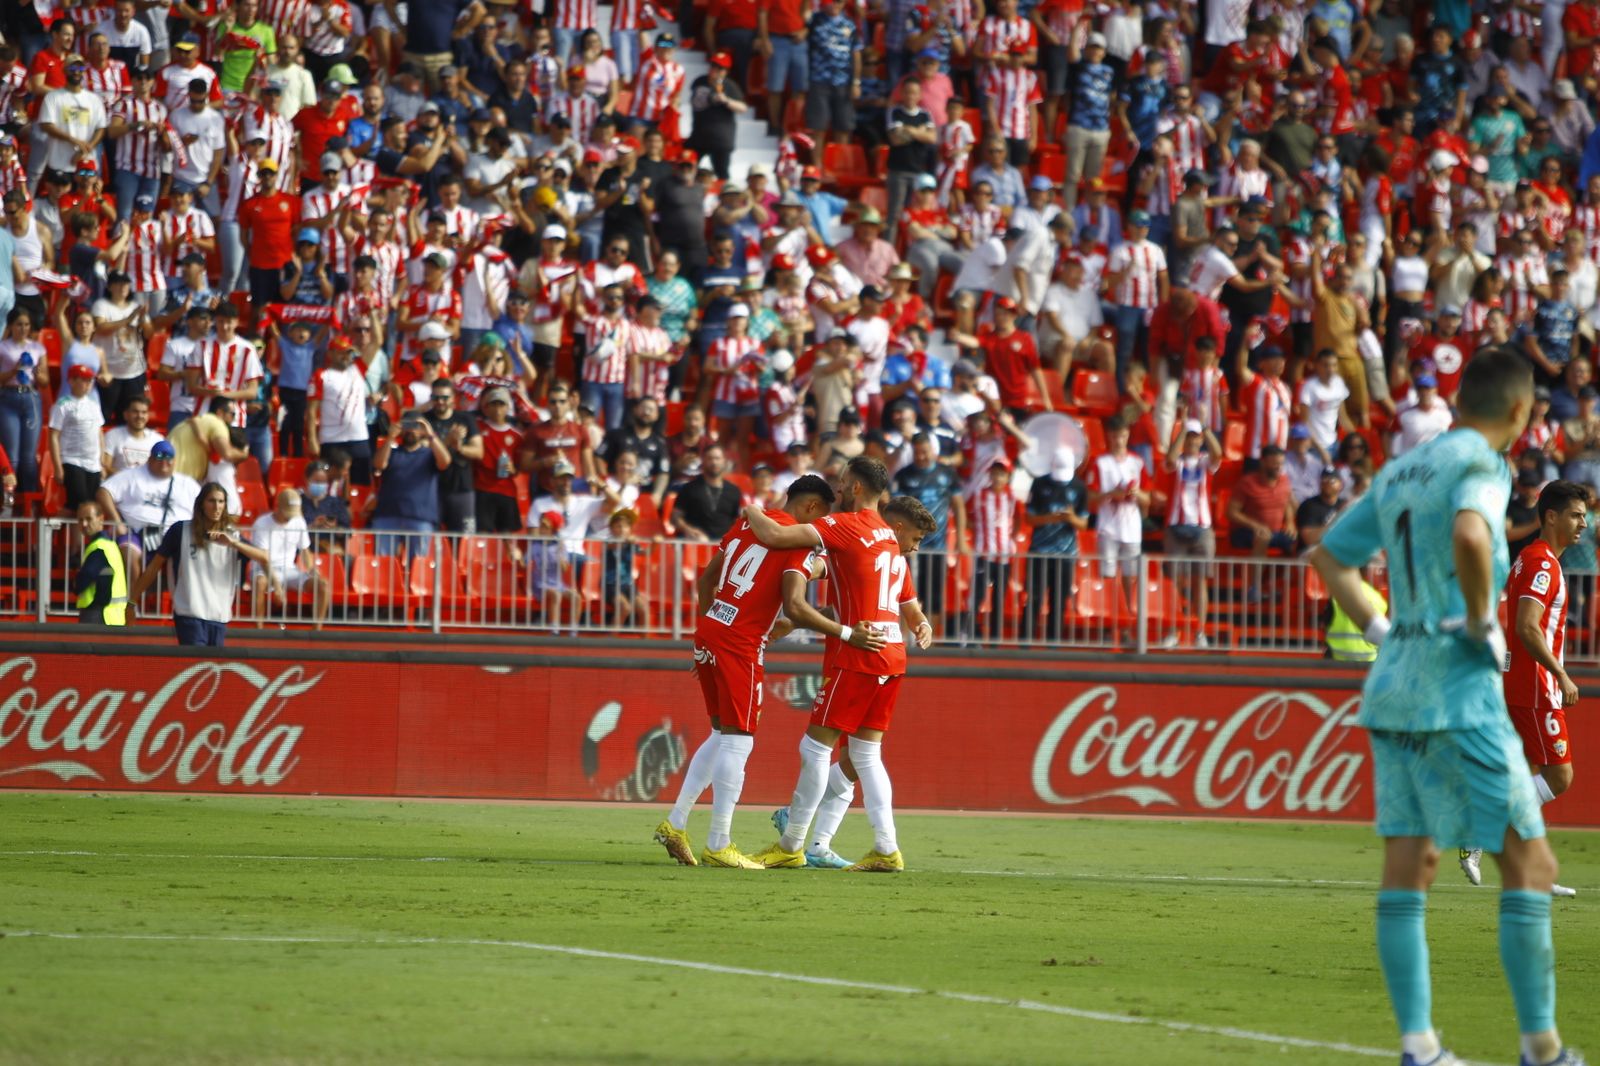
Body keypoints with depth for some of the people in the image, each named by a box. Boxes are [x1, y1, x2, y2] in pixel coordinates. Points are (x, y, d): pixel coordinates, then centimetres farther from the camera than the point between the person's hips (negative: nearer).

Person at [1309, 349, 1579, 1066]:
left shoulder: (1398, 474, 15)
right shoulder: (1481, 465, -10)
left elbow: (1328, 557, 23)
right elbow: (1469, 533, -31)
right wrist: (1482, 622, -18)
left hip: (1393, 685, 8)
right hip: (1460, 690, -8)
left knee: (1408, 865, 5)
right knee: (1529, 864, -1)